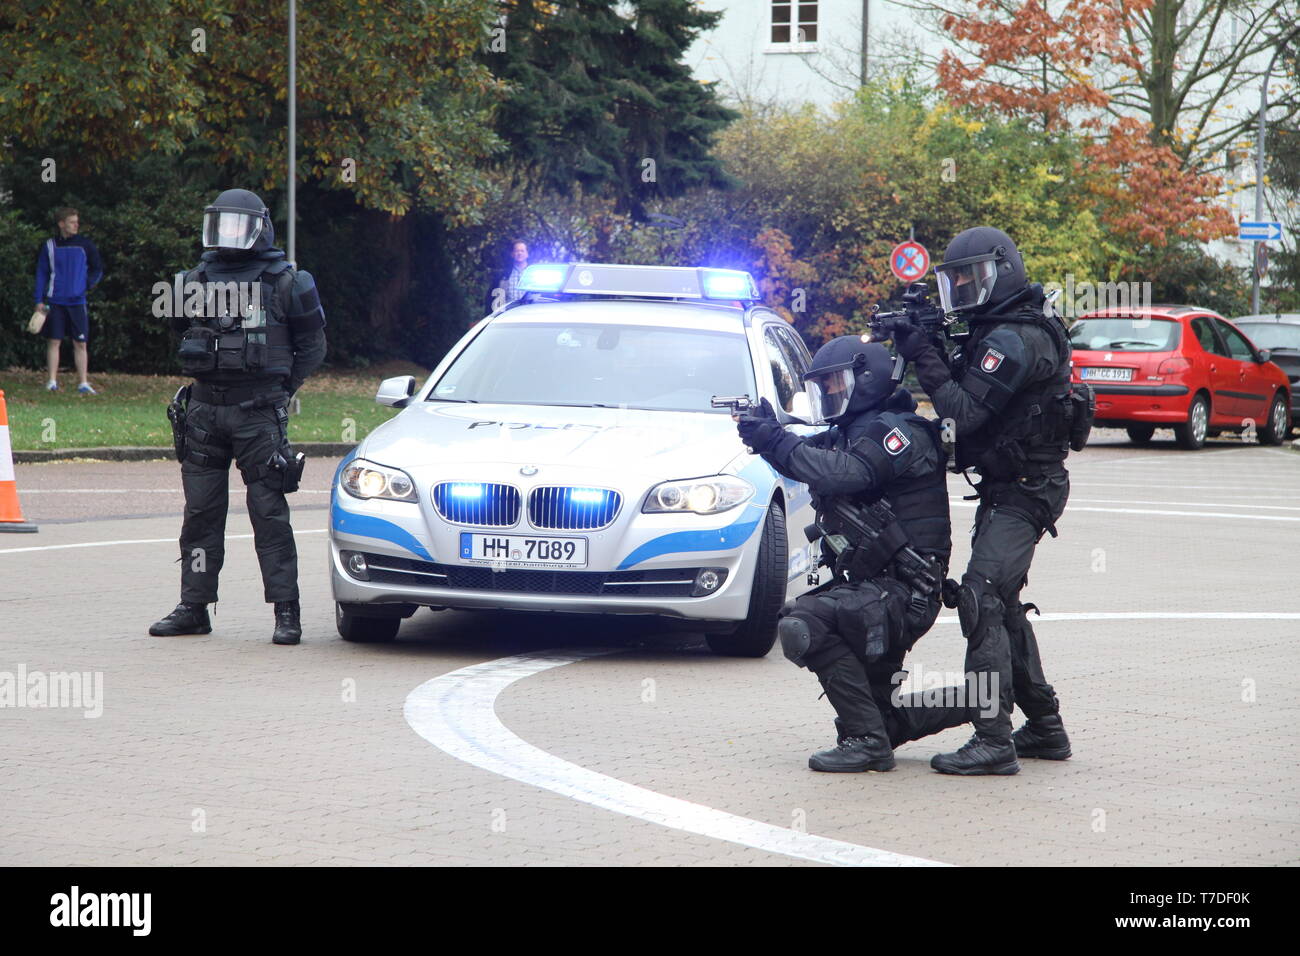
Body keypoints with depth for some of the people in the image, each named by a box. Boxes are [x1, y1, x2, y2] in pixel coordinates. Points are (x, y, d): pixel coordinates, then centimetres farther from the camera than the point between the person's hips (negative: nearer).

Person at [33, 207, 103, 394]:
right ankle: (52, 381, 6)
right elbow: (41, 274, 7)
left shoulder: (85, 245, 4)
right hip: (54, 301, 0)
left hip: (77, 301, 0)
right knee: (53, 342, 0)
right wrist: (39, 300, 1)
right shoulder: (49, 246, 4)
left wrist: (89, 284, -2)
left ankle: (83, 383, 2)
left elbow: (98, 269, 15)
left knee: (81, 343, -1)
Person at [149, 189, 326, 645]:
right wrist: (211, 377, 15)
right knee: (200, 512, 6)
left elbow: (312, 345, 7)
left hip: (258, 414, -4)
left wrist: (280, 388, 4)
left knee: (269, 512, -6)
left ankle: (287, 611, -3)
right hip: (205, 410, 4)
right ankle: (194, 607, 13)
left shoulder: (282, 282, -1)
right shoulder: (197, 282, 10)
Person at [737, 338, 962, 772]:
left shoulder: (897, 429, -13)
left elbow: (844, 473, -28)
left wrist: (775, 441, -24)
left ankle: (866, 739, -26)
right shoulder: (850, 432, 19)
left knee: (804, 625, -29)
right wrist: (768, 435, -8)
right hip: (872, 586, 10)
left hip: (901, 590, -10)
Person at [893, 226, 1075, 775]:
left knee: (982, 599, -19)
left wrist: (924, 357, -18)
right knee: (1002, 605, 18)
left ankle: (993, 740, -24)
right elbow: (965, 397, 13)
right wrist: (925, 352, 0)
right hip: (1009, 488, 11)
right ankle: (1044, 728, 26)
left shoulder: (1015, 339, -19)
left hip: (1023, 491, -11)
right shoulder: (998, 331, 15)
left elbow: (964, 412, -23)